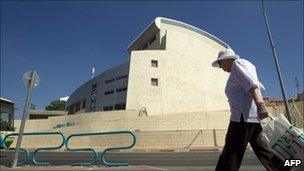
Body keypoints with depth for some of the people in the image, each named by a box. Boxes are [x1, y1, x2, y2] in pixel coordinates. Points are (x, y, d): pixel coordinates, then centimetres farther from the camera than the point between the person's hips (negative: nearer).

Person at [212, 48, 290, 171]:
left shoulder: (237, 63, -1)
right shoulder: (246, 65, 27)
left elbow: (251, 84, -18)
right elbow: (261, 87, 30)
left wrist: (260, 105, -29)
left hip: (244, 115, -10)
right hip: (253, 116, 10)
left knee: (230, 155, -12)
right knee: (262, 150, 15)